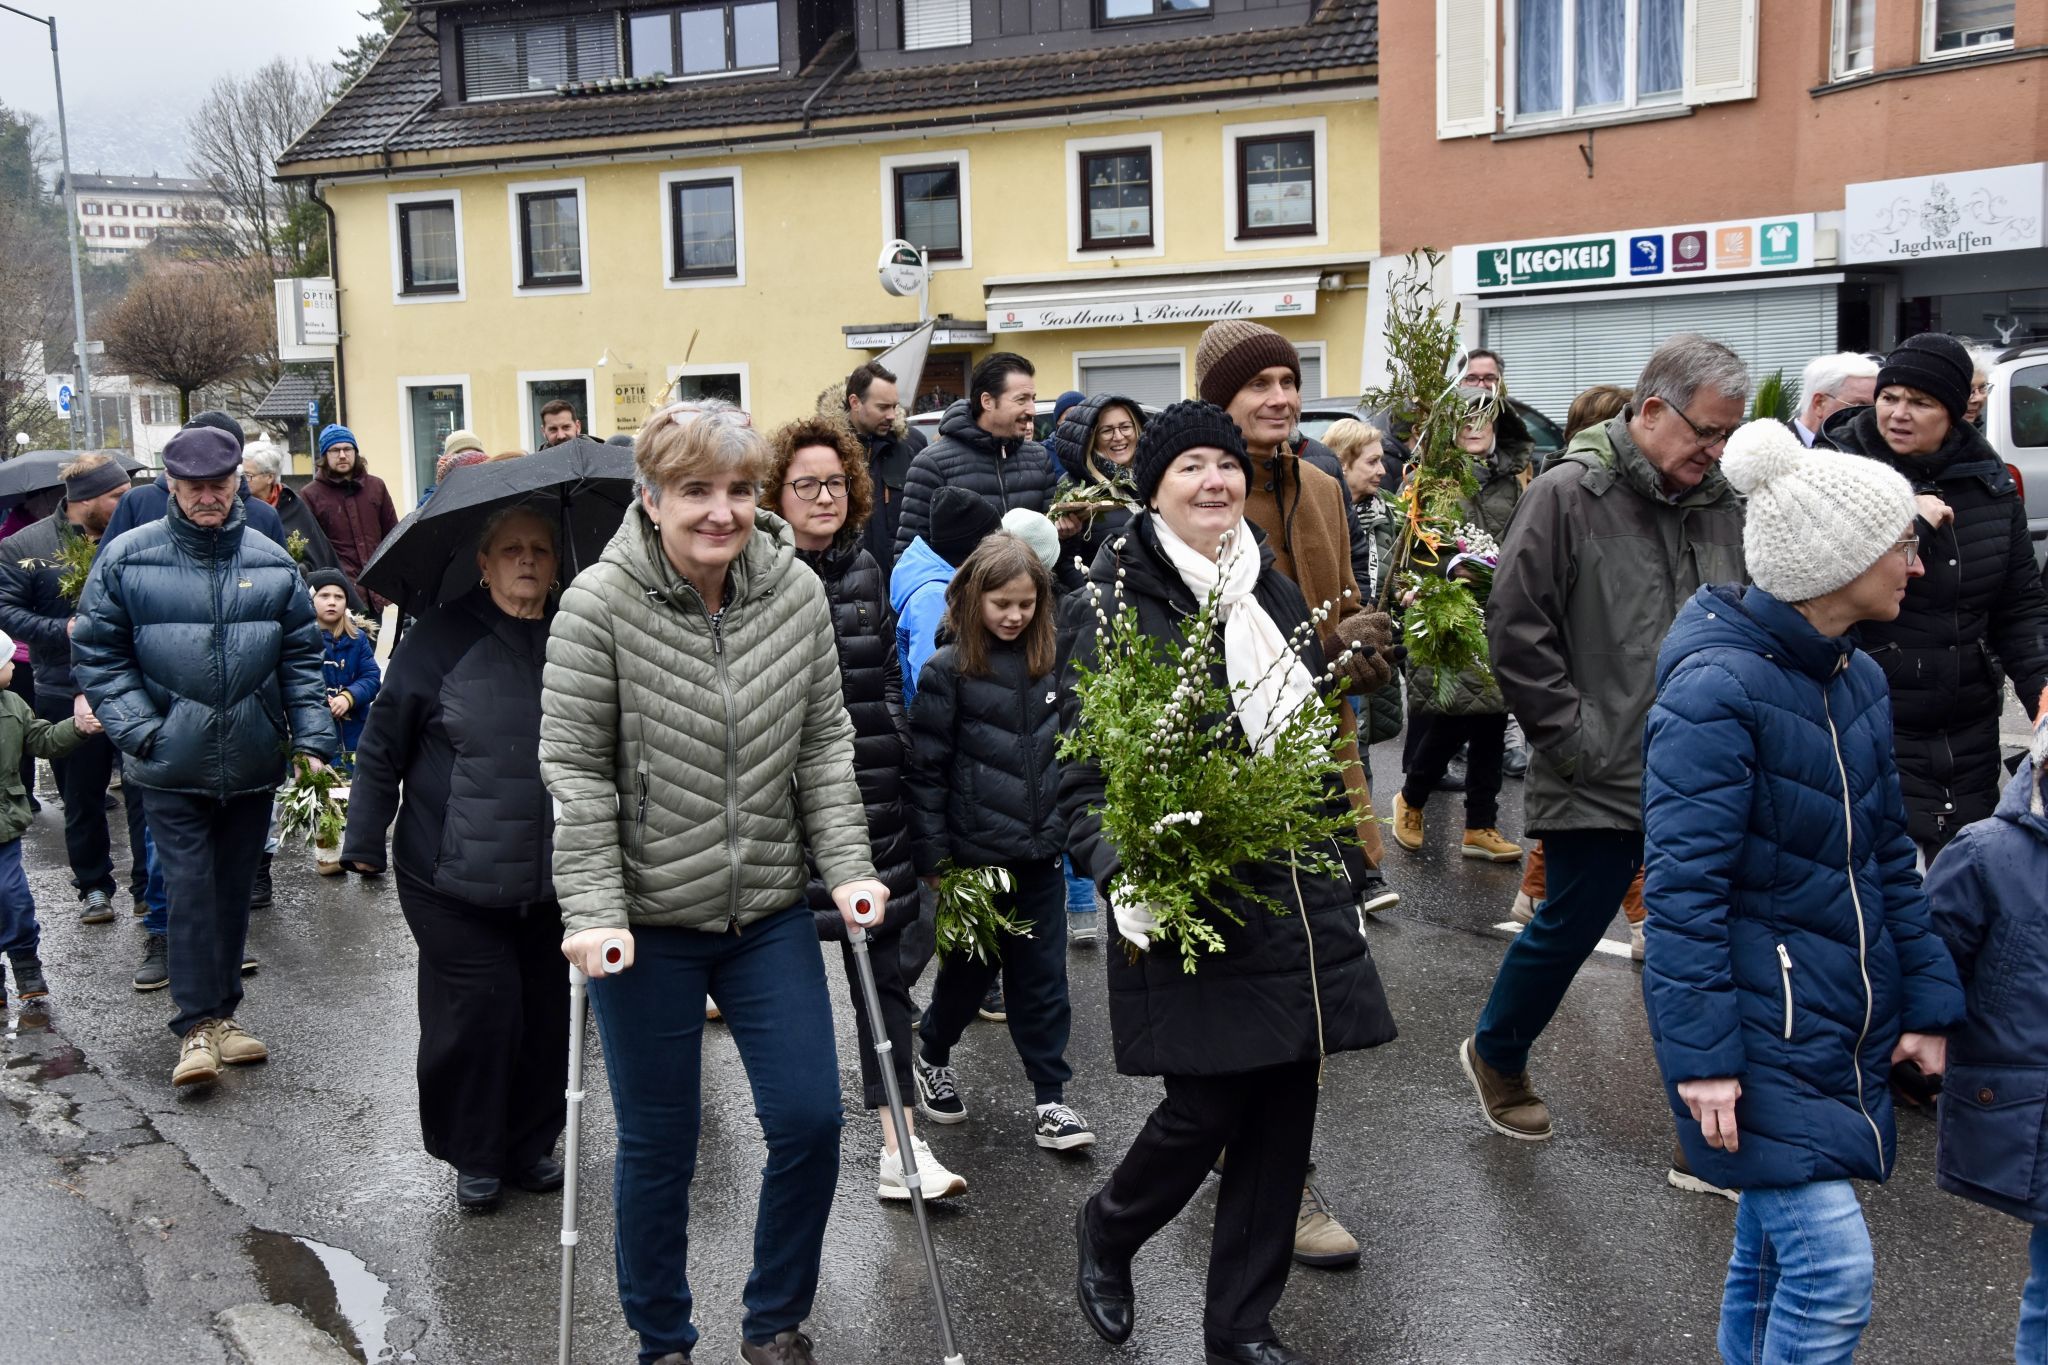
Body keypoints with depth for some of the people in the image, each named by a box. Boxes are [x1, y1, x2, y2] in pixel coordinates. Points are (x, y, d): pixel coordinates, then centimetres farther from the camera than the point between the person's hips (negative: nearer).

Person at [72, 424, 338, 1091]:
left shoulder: (271, 561, 3)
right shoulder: (128, 557, -3)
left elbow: (301, 657, 6)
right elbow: (97, 654, -1)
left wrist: (312, 739, -2)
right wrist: (140, 730, -11)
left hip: (253, 761, 3)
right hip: (171, 765, -3)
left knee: (234, 887, 13)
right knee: (191, 888, -4)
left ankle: (221, 1012, 27)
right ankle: (198, 1024, 7)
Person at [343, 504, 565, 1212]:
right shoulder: (438, 640, -4)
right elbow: (383, 749, 0)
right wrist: (364, 843, -1)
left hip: (554, 880, 4)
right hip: (455, 881, -3)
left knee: (548, 1016, 9)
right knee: (478, 1013, -3)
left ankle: (532, 1146, 28)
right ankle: (474, 1158, 18)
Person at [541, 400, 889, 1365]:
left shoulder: (798, 593, -2)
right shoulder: (599, 605, -12)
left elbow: (824, 746, 4)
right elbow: (575, 769, -12)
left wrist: (848, 867, -4)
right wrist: (592, 911, -17)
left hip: (770, 911, 3)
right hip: (647, 918, -3)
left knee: (810, 1120, 4)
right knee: (657, 1144, 9)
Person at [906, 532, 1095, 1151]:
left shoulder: (1049, 664, 5)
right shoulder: (948, 671, -8)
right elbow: (926, 769, -8)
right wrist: (934, 859, -9)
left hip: (1041, 855, 3)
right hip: (976, 855, -3)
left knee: (1043, 978, 7)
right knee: (970, 968, 12)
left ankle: (1050, 1098, 17)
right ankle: (931, 1057, 38)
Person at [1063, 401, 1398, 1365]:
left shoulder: (1277, 595, 13)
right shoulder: (1118, 599, -6)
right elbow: (1083, 764, -10)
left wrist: (1343, 872, 19)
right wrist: (1120, 872, -24)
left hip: (1301, 893, 6)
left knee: (1283, 1115, 9)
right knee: (1207, 1109, -2)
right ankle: (1107, 1230, 32)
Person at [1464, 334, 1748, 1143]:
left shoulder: (1722, 501, 5)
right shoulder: (1569, 494, -11)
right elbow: (1515, 627, -12)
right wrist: (1572, 735, -12)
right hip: (1601, 776, -5)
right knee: (1570, 926, 8)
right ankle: (1495, 1056, 33)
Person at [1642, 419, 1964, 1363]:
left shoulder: (1857, 679, 7)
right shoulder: (1718, 689, -18)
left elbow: (1887, 856, 15)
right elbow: (1682, 886, -19)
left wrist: (1928, 1001, 12)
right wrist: (1701, 1052, -20)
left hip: (1845, 1027, 8)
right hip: (1761, 1028, -8)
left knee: (1775, 1245, 17)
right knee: (1833, 1265, -10)